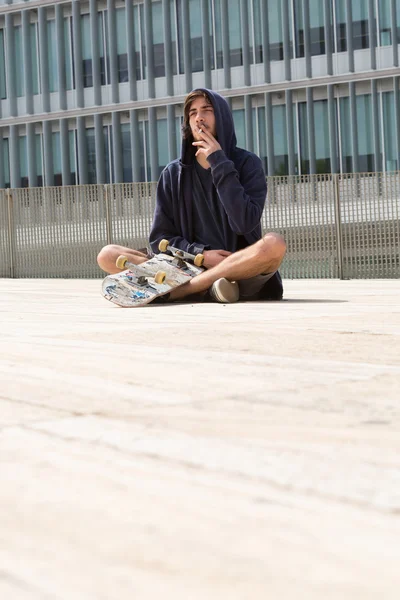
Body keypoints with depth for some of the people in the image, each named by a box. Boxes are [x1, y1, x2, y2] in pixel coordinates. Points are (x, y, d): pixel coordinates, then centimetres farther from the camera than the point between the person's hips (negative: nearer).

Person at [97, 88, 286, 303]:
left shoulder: (247, 163, 1)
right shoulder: (174, 174, 8)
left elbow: (244, 224, -15)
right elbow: (159, 239, 6)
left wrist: (219, 163, -12)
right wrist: (201, 254, -12)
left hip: (241, 273, -2)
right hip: (190, 267, 2)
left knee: (274, 243, -36)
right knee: (108, 255, -15)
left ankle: (169, 290, -34)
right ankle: (207, 287, -31)